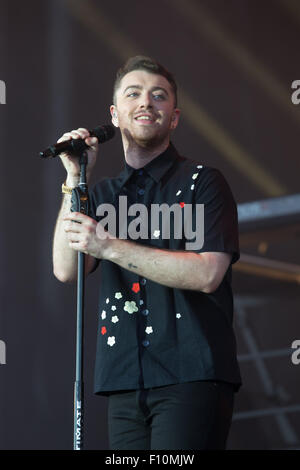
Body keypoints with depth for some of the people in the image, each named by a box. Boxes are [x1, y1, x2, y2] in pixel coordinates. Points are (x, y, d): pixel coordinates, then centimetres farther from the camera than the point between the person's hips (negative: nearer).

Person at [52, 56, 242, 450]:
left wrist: (109, 246, -13)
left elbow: (207, 274, -10)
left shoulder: (202, 182, 4)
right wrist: (75, 179, 2)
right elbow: (66, 269, 5)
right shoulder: (104, 194, 20)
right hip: (126, 382, 5)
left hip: (191, 376, -5)